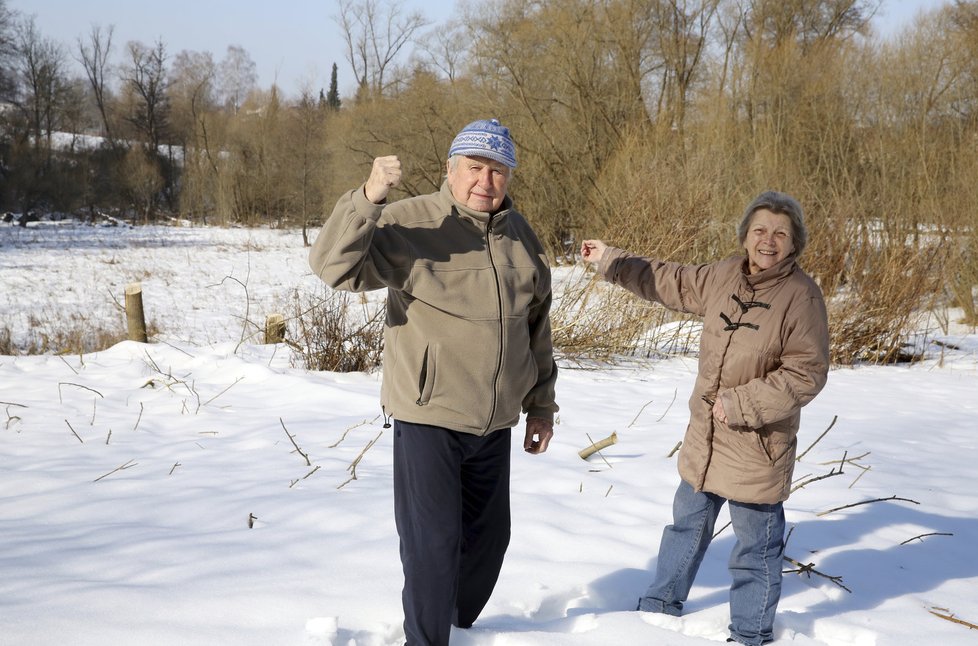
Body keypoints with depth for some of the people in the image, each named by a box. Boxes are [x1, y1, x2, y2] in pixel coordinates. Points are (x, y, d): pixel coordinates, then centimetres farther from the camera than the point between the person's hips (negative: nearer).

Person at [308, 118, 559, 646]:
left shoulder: (520, 236, 7)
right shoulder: (410, 223, -11)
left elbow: (536, 327, 16)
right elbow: (334, 265, -23)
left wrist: (541, 403, 17)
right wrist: (369, 198, -37)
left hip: (494, 424, 6)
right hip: (429, 418, -6)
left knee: (487, 536, 17)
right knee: (434, 543, -3)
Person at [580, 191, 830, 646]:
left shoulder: (802, 297, -18)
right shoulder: (725, 275, 1)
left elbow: (806, 373, -20)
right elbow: (671, 283, 17)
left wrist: (740, 403, -22)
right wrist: (609, 262, 21)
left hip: (757, 446, -7)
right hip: (704, 436, 7)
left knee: (755, 547, 6)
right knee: (687, 526, 24)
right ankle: (660, 607, 42)